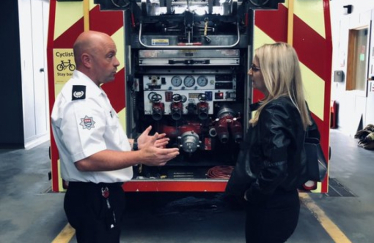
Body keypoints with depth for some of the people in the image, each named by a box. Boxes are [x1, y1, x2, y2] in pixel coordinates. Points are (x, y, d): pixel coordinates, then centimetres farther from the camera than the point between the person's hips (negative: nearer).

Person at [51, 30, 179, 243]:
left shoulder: (89, 93, 11)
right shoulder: (80, 100, -24)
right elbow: (87, 159, -34)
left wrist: (134, 144, 11)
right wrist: (141, 157, -31)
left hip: (102, 194, 11)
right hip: (94, 198, -11)